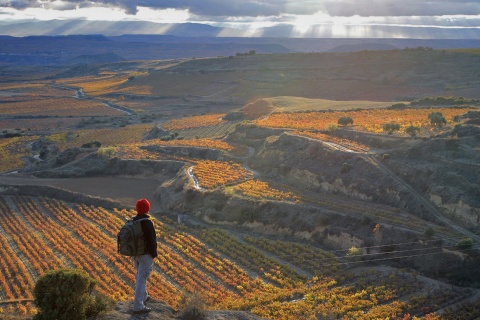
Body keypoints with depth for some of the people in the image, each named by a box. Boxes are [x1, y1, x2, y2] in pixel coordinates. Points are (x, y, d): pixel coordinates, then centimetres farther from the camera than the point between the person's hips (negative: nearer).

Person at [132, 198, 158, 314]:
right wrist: (154, 253, -7)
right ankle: (138, 306, -5)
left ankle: (143, 296, 42)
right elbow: (151, 240, -20)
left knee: (140, 274, 27)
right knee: (142, 279, -5)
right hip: (146, 254, -8)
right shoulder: (147, 223, -22)